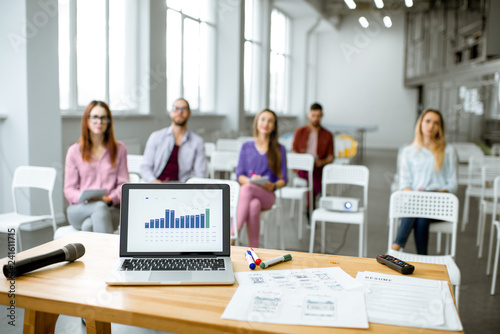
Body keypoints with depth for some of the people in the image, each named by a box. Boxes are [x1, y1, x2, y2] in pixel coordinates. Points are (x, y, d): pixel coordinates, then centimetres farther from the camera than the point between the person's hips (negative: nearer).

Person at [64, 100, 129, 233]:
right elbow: (69, 189, 8)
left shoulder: (119, 149, 14)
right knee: (100, 207, -37)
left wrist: (109, 199, -13)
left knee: (88, 225, -36)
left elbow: (123, 184, 8)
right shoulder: (74, 151, 12)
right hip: (79, 209, 0)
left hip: (111, 209, 0)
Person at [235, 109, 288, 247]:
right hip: (248, 193, 1)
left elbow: (283, 179, 8)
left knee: (247, 188, -36)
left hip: (267, 195, -1)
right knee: (254, 206, -38)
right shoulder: (246, 147, 13)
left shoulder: (279, 149, 11)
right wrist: (250, 179, -14)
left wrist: (273, 186, -14)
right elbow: (239, 175, 9)